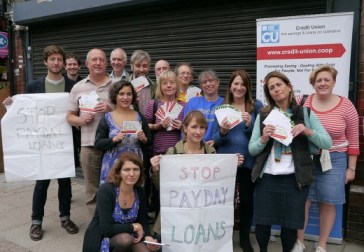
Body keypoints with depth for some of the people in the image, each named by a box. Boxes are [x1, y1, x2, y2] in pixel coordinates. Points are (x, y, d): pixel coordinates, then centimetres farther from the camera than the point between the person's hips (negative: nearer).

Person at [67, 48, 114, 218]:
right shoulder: (78, 87, 8)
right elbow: (70, 117, 10)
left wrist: (111, 110, -13)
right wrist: (81, 120, -11)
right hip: (89, 145, 1)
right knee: (92, 190, 10)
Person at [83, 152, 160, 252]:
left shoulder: (140, 192, -8)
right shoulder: (106, 190, -24)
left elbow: (143, 222, 2)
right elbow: (107, 229, -27)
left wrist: (148, 237, -18)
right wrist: (134, 227, -18)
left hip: (126, 239, 4)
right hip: (101, 239, -4)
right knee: (125, 239, -33)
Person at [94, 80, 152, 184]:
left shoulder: (140, 118, 6)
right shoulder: (106, 119, 2)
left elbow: (149, 142, 12)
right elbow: (98, 144, -2)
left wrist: (143, 139, -9)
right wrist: (115, 139, -16)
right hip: (112, 167, -1)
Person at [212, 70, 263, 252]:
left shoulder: (257, 106, 1)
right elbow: (215, 139, 2)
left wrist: (250, 125, -20)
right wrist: (222, 131, -19)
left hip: (248, 162, 0)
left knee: (247, 199, 10)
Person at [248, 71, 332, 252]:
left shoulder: (306, 114, 3)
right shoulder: (263, 115, 5)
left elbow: (327, 143, 0)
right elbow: (252, 149, 3)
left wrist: (308, 131, -16)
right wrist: (264, 139, -16)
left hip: (295, 178, -1)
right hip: (267, 178, 1)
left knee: (290, 225, 8)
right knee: (261, 223, 6)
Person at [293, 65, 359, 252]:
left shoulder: (346, 106, -4)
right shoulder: (303, 103, -3)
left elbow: (353, 139, 1)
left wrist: (351, 168, 2)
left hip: (334, 160, 0)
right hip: (305, 158, 1)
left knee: (328, 202, 8)